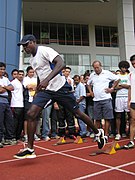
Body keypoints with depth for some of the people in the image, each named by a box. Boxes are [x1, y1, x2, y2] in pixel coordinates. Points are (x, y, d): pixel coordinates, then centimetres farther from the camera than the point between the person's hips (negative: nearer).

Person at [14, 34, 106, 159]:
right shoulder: (32, 59, 12)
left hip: (60, 88, -7)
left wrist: (47, 80, -41)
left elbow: (61, 64, -30)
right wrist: (38, 90, 24)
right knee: (31, 114, -10)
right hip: (45, 90, 7)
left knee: (77, 113, 4)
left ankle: (98, 133, 28)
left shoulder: (45, 50, -14)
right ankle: (30, 149, -1)